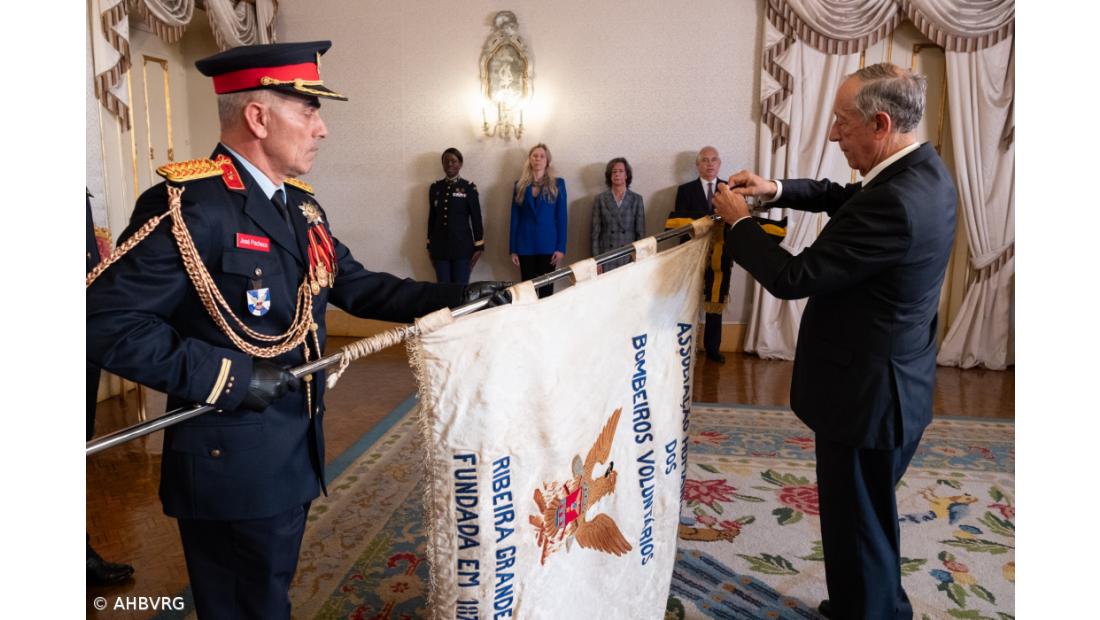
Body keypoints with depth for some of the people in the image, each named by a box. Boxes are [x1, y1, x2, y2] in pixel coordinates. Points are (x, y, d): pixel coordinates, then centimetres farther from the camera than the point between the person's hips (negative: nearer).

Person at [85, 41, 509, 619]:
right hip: (232, 464, -8)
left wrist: (452, 297, 3)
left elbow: (355, 284, 10)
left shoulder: (300, 204, 7)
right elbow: (107, 319, -22)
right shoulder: (186, 205, -20)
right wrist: (224, 376, -25)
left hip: (295, 453, 8)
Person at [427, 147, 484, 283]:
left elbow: (476, 218, -2)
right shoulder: (435, 188, 7)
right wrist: (430, 247, 11)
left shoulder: (469, 187, -2)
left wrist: (478, 246, -5)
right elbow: (432, 218, 11)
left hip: (462, 246, -3)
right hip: (440, 247, 3)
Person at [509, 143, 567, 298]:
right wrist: (513, 249, 2)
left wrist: (561, 247, -8)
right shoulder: (520, 185, 7)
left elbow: (562, 217, 0)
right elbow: (515, 218, 7)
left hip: (548, 244, -1)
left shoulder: (557, 184, 3)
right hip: (525, 245, 2)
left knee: (546, 289, 1)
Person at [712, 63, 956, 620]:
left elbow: (792, 278, -24)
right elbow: (851, 199, 19)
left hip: (866, 391, -10)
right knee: (867, 517, 27)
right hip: (892, 380, 10)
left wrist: (740, 220, -10)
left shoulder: (894, 200, -29)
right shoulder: (923, 169, 2)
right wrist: (778, 190, 5)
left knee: (858, 525, 8)